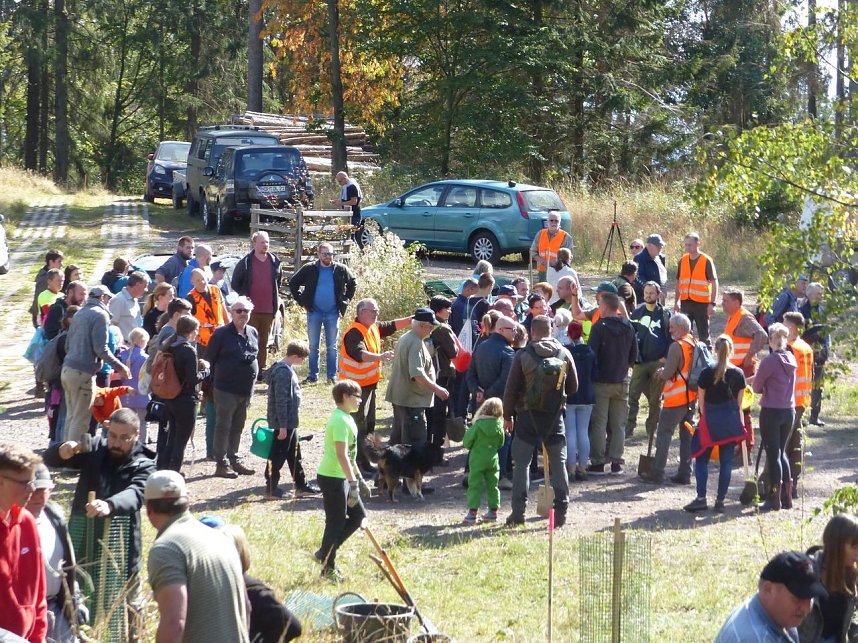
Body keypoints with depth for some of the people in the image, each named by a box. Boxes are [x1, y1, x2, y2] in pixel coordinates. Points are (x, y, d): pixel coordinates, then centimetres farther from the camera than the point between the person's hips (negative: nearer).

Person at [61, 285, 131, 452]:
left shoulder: (79, 314, 16)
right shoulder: (100, 315, -8)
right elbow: (101, 348, -15)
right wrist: (120, 367, -8)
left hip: (67, 369, 8)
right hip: (83, 372, -8)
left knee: (71, 417, 15)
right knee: (80, 420, -4)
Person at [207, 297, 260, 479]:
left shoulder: (253, 333, 8)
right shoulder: (221, 333, -10)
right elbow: (210, 359, -7)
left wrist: (252, 380, 15)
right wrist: (214, 382, -7)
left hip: (246, 389, 6)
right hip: (226, 389, -6)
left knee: (238, 427, 14)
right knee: (223, 426, -2)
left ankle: (234, 460, 24)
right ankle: (221, 464, 3)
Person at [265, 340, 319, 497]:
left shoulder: (287, 369, 10)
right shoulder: (283, 372, -22)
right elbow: (281, 401, -24)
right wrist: (282, 426, -22)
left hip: (290, 422, 10)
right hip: (283, 423, -10)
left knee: (294, 453, 17)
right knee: (278, 455, 0)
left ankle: (301, 484, 26)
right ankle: (271, 487, 8)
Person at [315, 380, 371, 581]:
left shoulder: (346, 418, 14)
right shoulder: (340, 421, -19)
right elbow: (341, 455, -26)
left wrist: (359, 479, 24)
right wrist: (353, 483, -28)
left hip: (342, 477, 10)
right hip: (332, 478, -10)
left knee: (358, 515, 12)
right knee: (336, 522, -1)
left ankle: (325, 553, 19)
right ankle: (328, 568, 11)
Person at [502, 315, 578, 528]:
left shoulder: (523, 355, -7)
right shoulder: (564, 354, -1)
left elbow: (511, 388, -5)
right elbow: (573, 387, 7)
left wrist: (507, 416, 5)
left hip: (527, 416, -2)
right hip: (555, 416, 2)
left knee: (521, 462, 6)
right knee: (558, 463, 9)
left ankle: (518, 512, 2)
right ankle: (561, 511, 6)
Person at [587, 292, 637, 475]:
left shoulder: (599, 327, -13)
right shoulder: (628, 327, 3)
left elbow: (592, 354, -14)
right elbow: (634, 354, 9)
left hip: (601, 382, -4)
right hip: (622, 381, 4)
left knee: (598, 423, 2)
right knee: (619, 424, 10)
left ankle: (598, 463, 1)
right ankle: (616, 462, 10)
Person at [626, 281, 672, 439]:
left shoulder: (665, 314, 1)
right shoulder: (637, 313, 6)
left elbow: (672, 337, 2)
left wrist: (666, 357, -7)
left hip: (659, 362, -1)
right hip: (640, 362, 1)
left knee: (655, 399, 8)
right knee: (633, 395, -9)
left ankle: (652, 429, 20)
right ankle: (629, 428, -7)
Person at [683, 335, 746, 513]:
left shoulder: (707, 373, -7)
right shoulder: (738, 374, -1)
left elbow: (701, 400, 0)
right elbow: (739, 402, 6)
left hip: (710, 420, -2)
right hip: (731, 420, 2)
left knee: (702, 459, 7)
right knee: (726, 461, 6)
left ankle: (701, 498, -3)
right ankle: (720, 501, 6)